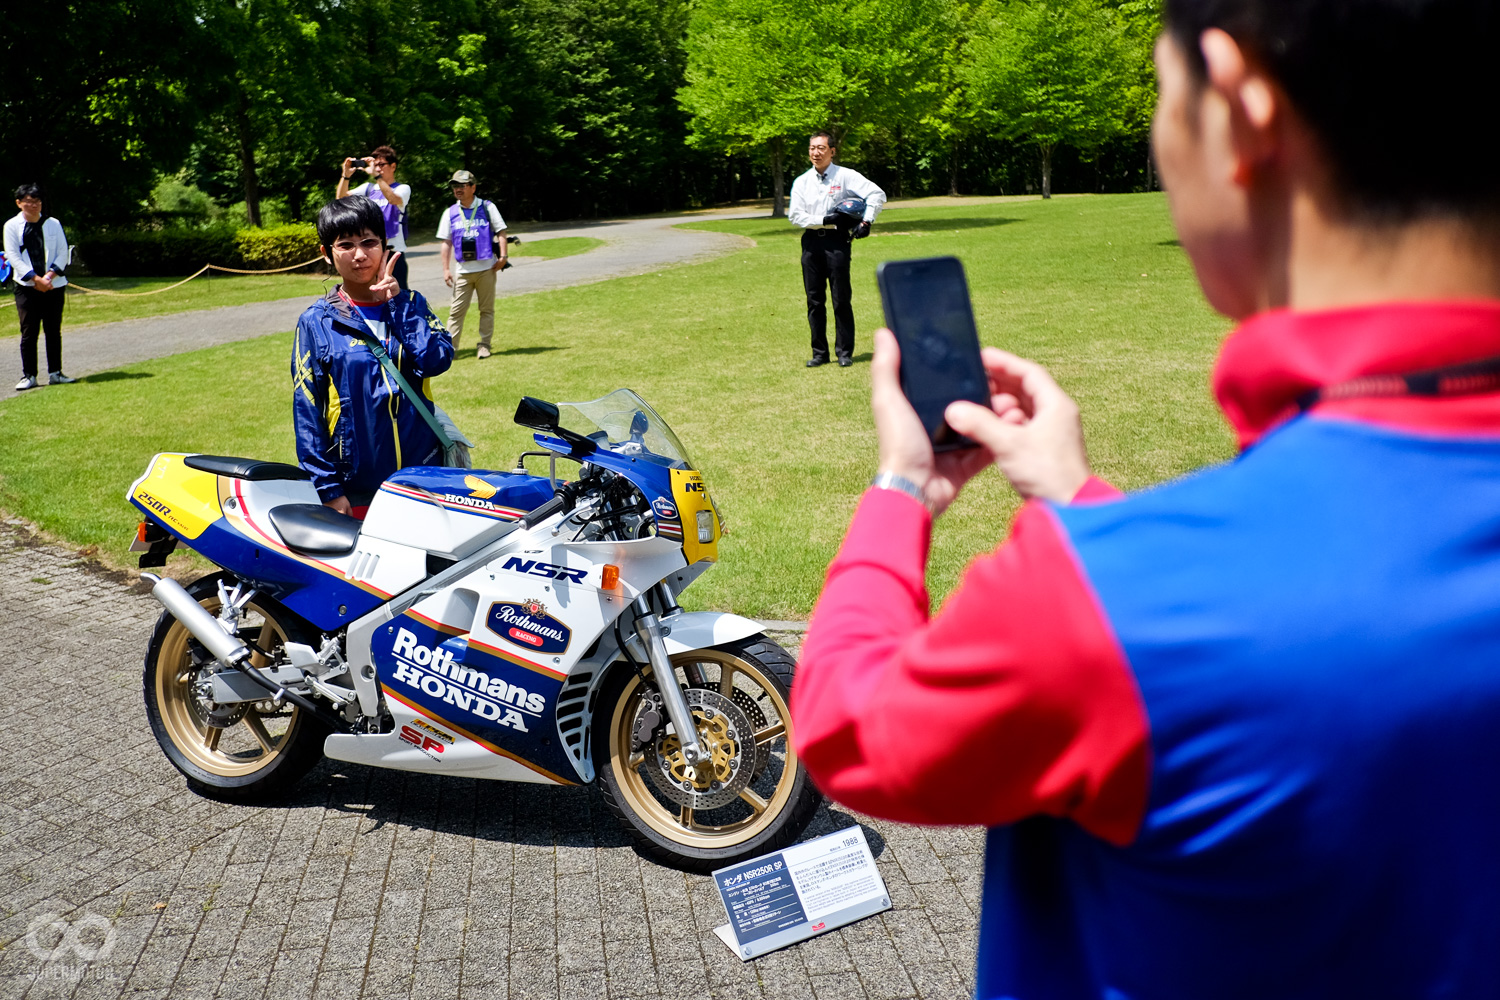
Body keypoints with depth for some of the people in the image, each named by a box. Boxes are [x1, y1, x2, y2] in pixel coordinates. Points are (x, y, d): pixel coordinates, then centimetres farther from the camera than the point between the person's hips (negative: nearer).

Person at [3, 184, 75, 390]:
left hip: (54, 286, 2)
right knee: (28, 333, -2)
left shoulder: (53, 224, 8)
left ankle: (55, 373, 12)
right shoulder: (12, 226, 2)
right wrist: (36, 279, -14)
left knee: (54, 332, 5)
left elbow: (63, 253, 3)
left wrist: (49, 276, -11)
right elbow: (13, 257, -5)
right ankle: (28, 376, 3)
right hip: (26, 288, -2)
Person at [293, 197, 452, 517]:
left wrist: (395, 301, -11)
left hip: (423, 476, 2)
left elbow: (438, 360, -11)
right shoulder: (316, 323, -1)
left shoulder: (410, 304, 7)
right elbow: (306, 410, -3)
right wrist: (328, 489, -9)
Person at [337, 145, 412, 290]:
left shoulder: (403, 188, 1)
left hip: (394, 252, -4)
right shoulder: (369, 188, 13)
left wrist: (375, 175, -25)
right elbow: (341, 198, 6)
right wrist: (346, 175, -8)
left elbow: (393, 199, -22)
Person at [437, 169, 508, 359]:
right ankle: (449, 347, -2)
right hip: (463, 270, 1)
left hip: (486, 268, -1)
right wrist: (446, 269, 4)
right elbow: (446, 242, 10)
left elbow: (501, 232, 4)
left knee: (487, 309, 4)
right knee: (456, 310, -3)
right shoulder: (450, 213, 8)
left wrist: (503, 256, -8)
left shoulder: (487, 207, 4)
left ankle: (484, 345, 13)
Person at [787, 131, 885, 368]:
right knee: (814, 300, 5)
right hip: (811, 241, 4)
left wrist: (866, 222, -15)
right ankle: (819, 352, 13)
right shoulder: (801, 182, 9)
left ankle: (845, 352, 5)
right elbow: (795, 215, 0)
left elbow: (877, 194, -6)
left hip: (836, 241, -3)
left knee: (841, 299, -2)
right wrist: (824, 220, -11)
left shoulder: (846, 176, -1)